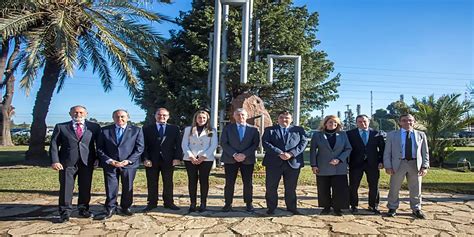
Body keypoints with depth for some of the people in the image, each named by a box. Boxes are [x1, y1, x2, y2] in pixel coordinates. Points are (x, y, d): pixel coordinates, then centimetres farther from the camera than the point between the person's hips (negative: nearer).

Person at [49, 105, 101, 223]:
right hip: (67, 162, -1)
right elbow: (54, 145, 2)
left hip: (87, 162, 1)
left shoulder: (94, 127, 6)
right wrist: (55, 161, -8)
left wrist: (98, 158, -1)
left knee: (85, 188, 8)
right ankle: (65, 212, 15)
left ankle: (83, 209, 24)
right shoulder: (60, 127, 6)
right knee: (66, 188, 3)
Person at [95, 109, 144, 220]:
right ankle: (110, 210, 16)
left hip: (129, 164, 0)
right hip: (110, 164, 0)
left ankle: (125, 207, 27)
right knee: (111, 188, 3)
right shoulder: (105, 130, 5)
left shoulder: (136, 130, 2)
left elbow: (140, 148, -2)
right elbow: (100, 148, 3)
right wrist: (109, 160, -11)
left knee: (128, 187, 10)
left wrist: (128, 161, -13)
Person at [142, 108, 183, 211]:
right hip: (152, 160, 0)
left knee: (168, 182, 7)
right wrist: (145, 158, -8)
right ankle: (152, 203, 17)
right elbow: (144, 145, 2)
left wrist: (177, 157, -8)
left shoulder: (174, 129, 7)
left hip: (168, 160, 0)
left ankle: (168, 202, 16)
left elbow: (178, 144, 3)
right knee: (152, 183, 7)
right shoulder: (147, 129, 6)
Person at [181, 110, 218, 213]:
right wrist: (191, 156, -9)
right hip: (190, 159, 1)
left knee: (204, 180, 0)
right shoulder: (188, 129, 11)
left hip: (206, 159, -1)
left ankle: (203, 203, 7)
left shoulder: (212, 131, 8)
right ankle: (193, 203, 7)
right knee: (192, 180, 1)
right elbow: (184, 144, 5)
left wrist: (204, 156, -11)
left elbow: (214, 145, 0)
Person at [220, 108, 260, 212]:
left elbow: (255, 144, 0)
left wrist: (244, 154, -13)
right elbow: (223, 143, -1)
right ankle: (228, 204, 12)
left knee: (248, 183, 4)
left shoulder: (253, 129, 7)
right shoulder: (227, 128, 7)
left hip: (247, 159, 0)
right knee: (229, 183, 2)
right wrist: (234, 154, -13)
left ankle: (248, 203, 16)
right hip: (230, 159, 0)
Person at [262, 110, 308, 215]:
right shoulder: (269, 130, 7)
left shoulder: (299, 130, 11)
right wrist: (280, 153, -17)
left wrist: (291, 154, -15)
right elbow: (266, 143, -5)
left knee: (291, 188, 9)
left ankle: (291, 207, 23)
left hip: (293, 162, 1)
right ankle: (271, 208, 17)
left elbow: (304, 142, -1)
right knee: (271, 187, 3)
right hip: (274, 163, 0)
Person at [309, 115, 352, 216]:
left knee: (340, 189, -2)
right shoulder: (317, 135, 3)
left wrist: (339, 159, -10)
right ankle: (326, 207, 22)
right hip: (322, 168, 0)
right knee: (323, 190, 6)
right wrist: (313, 165, -6)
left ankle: (337, 208, 15)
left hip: (339, 168, 1)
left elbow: (348, 148, 4)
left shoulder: (343, 135, 8)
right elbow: (313, 151, 2)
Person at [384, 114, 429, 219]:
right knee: (394, 188, 5)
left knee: (416, 189, 9)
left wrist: (425, 166, -1)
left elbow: (425, 152, 9)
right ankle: (392, 208, 21)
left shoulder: (421, 135, 10)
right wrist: (388, 166, -7)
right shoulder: (392, 135, 5)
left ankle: (416, 209, 25)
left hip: (415, 164, 1)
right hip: (398, 164, -1)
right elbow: (387, 152, 3)